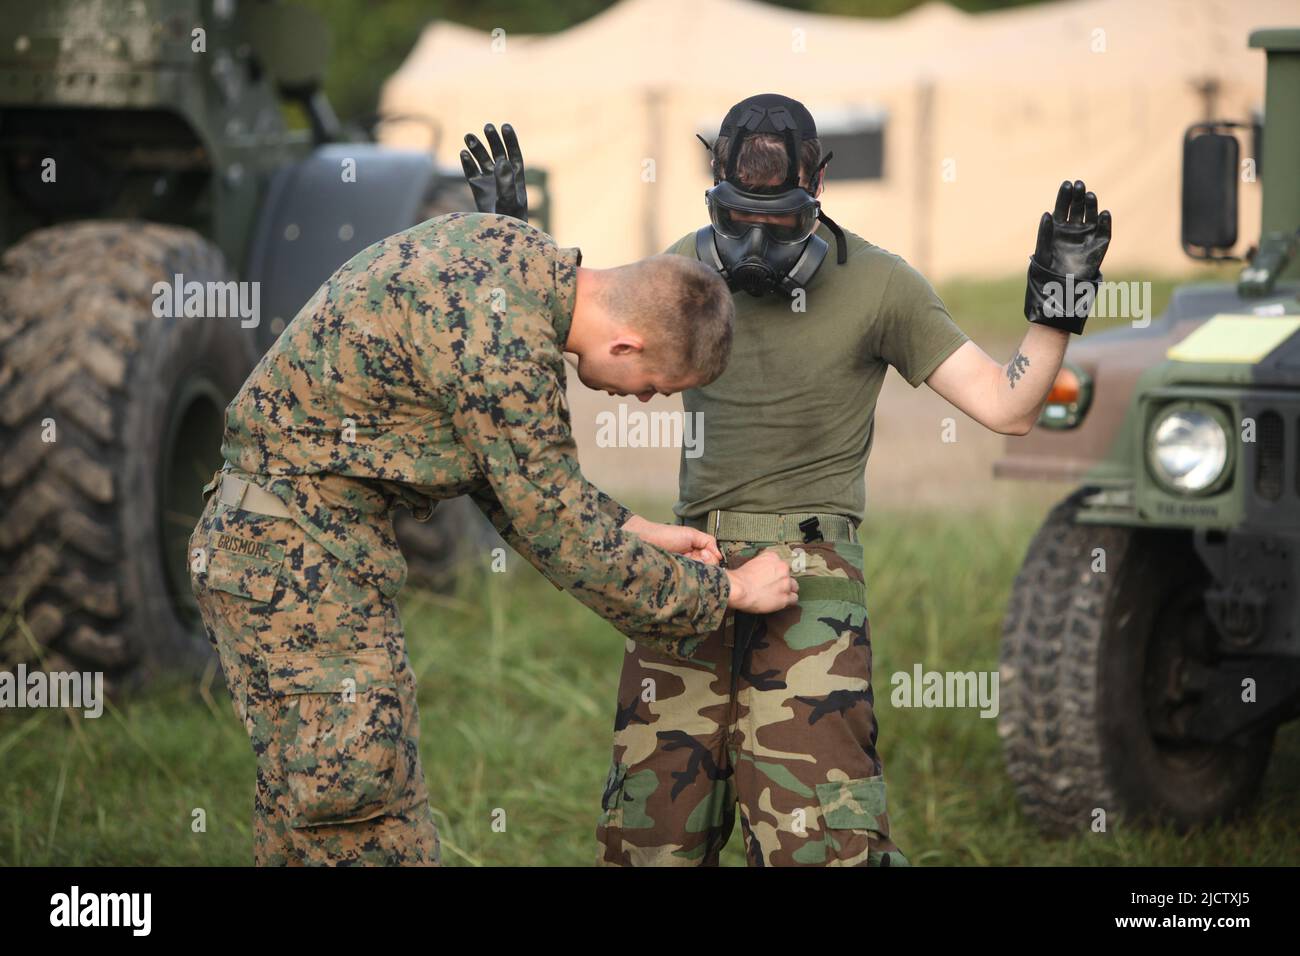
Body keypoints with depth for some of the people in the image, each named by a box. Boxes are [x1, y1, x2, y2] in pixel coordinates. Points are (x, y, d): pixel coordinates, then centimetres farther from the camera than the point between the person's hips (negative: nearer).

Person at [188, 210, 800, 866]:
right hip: (299, 558, -10)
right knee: (359, 815, -10)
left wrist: (633, 531, 12)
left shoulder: (518, 253, 5)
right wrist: (725, 591, -6)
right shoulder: (503, 342, -24)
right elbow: (560, 536, -16)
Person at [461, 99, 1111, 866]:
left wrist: (1058, 305, -15)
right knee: (651, 828, 8)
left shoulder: (877, 285, -3)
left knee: (817, 837, -13)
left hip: (806, 578, -5)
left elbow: (1008, 408, -3)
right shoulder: (693, 264, 8)